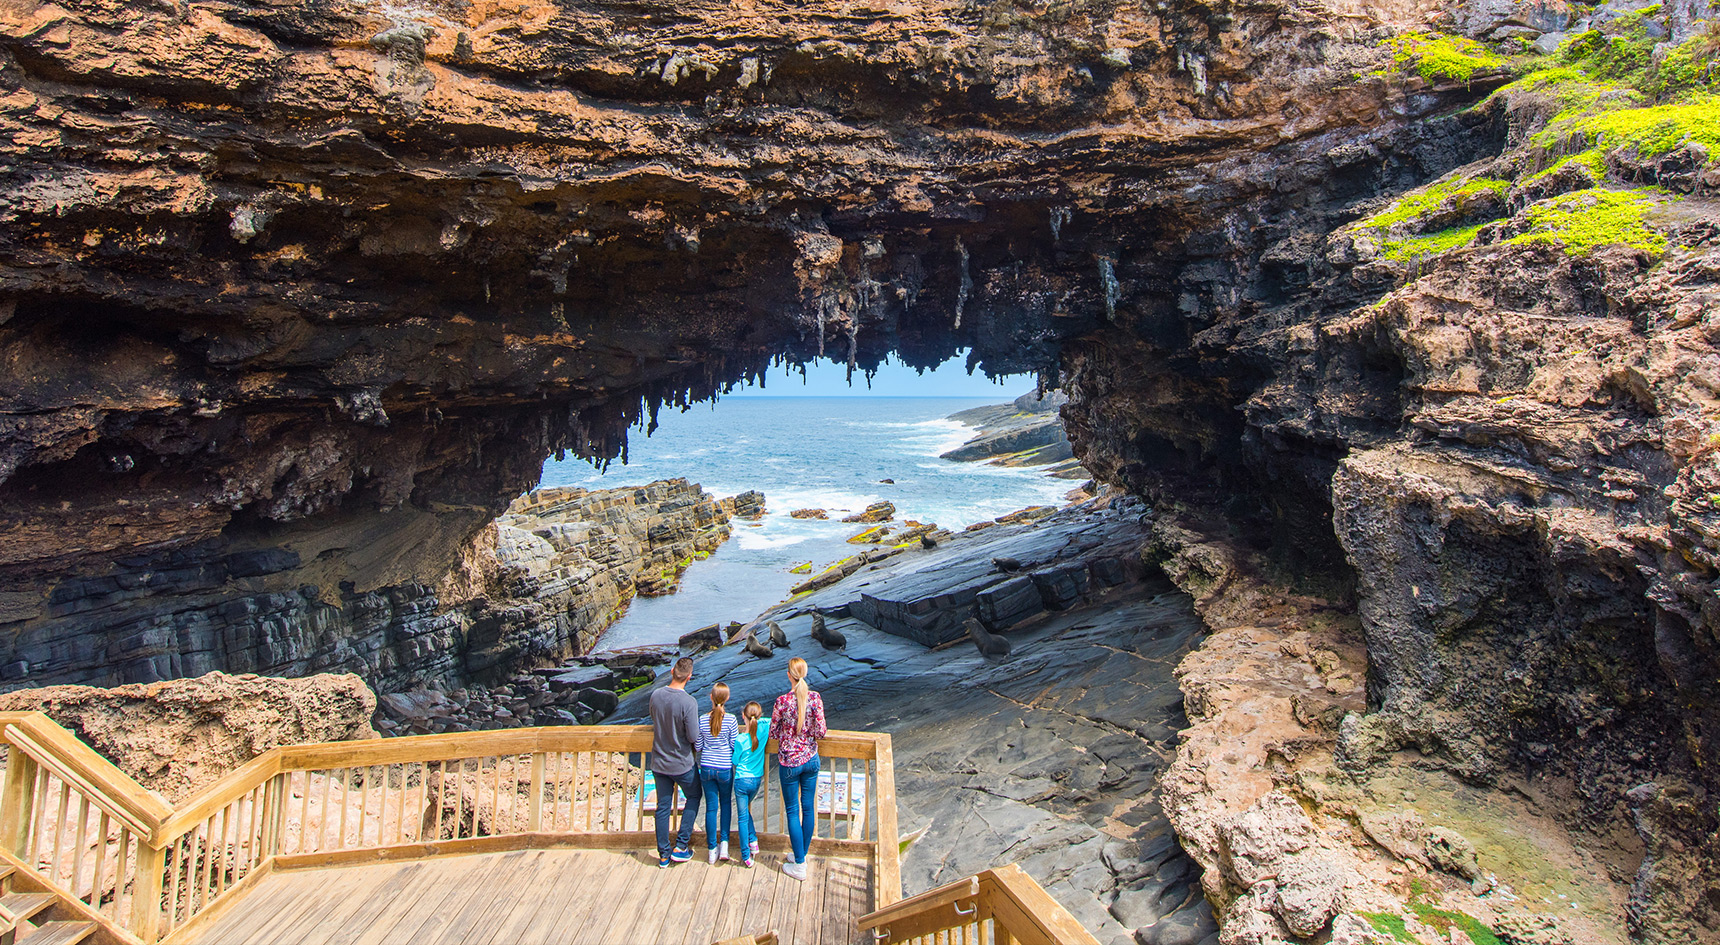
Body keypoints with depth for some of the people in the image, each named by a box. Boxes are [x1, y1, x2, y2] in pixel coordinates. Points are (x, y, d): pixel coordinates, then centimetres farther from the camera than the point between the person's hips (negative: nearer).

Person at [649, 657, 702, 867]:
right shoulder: (688, 703, -24)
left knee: (663, 807, 13)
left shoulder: (656, 696, -7)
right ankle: (681, 846, 16)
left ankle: (664, 854, 21)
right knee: (693, 798, 19)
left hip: (659, 762, 4)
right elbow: (693, 737, -21)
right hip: (682, 765, -4)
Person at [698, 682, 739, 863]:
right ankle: (724, 842, 12)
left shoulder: (702, 719, -6)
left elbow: (698, 747, 1)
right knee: (725, 803, 20)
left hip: (706, 768, 1)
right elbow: (734, 746, -6)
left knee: (711, 807, 10)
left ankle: (712, 849, 16)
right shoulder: (730, 719, -12)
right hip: (724, 768, -1)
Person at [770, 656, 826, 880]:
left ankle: (799, 866, 12)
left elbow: (773, 732, -6)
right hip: (811, 759, 3)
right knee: (808, 808, 16)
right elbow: (820, 732, -7)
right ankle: (802, 855, 31)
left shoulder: (782, 701, -17)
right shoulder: (815, 698, -10)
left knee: (792, 811, 7)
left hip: (789, 761, -3)